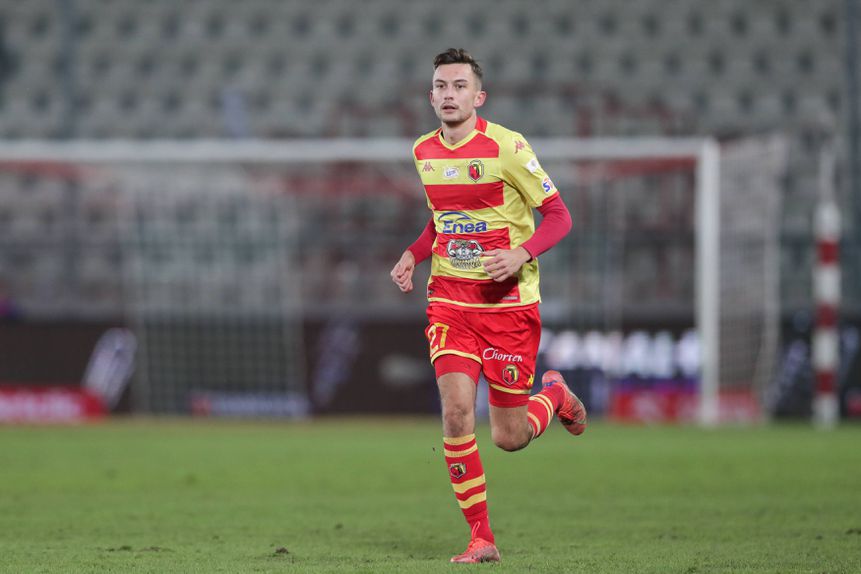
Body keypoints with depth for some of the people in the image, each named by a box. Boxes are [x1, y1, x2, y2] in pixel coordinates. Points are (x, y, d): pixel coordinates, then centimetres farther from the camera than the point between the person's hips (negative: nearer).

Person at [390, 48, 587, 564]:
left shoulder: (506, 147, -12)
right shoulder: (424, 152, 6)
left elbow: (559, 216, -9)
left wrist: (523, 253, -26)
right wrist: (413, 255, 7)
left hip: (508, 303, -4)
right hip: (449, 299, 4)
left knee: (509, 438, 1)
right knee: (456, 411, -15)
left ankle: (556, 394, 37)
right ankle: (481, 537, -5)